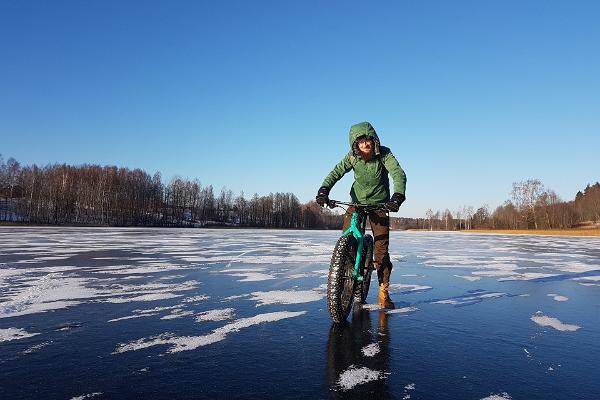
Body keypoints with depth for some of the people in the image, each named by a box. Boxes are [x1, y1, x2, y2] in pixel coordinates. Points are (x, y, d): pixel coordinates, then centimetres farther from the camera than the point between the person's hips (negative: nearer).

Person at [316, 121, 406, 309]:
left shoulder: (384, 154, -16)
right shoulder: (353, 156, -10)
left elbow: (399, 174, -27)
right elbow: (336, 172, -15)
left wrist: (398, 195, -45)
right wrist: (323, 190, -33)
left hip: (379, 204, -2)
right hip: (357, 202, 2)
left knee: (381, 248, -5)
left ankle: (384, 293, 7)